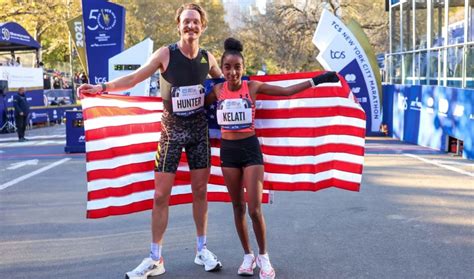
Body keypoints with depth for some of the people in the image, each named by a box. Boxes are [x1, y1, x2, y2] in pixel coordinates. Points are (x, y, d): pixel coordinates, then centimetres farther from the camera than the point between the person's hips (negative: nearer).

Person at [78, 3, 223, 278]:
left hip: (199, 130, 3)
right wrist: (102, 87, -23)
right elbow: (134, 78, -12)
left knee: (200, 191, 8)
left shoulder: (208, 58, 1)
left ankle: (202, 250, 24)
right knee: (161, 195, -1)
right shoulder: (166, 53, -10)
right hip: (172, 131, -2)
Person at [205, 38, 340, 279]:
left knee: (254, 209, -6)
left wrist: (317, 80, -4)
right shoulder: (217, 91, 0)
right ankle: (248, 255, 25)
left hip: (251, 149, -2)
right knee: (238, 207, 10)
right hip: (228, 150, 2)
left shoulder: (253, 87, -5)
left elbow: (287, 91, -3)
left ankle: (263, 257, 14)